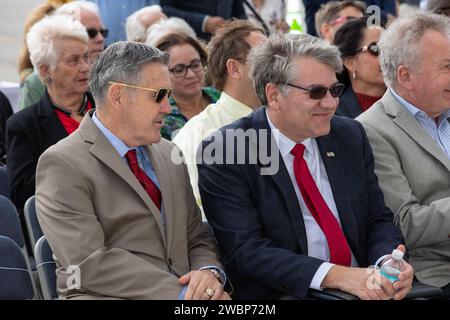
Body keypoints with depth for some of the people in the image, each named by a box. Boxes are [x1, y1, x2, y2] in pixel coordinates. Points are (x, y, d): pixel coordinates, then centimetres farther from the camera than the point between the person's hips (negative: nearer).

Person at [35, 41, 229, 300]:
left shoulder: (168, 154, 17)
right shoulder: (62, 164, -4)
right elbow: (89, 263, -13)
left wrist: (209, 272, -5)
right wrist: (180, 292, -18)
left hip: (182, 293, 6)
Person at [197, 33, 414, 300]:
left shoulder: (351, 137, 8)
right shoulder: (224, 151, -8)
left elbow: (378, 220, 12)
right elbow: (244, 250, -15)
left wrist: (389, 264, -11)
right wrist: (333, 275, -25)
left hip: (361, 287, 5)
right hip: (281, 295, -5)